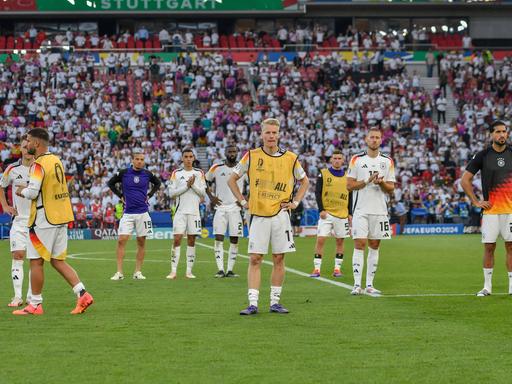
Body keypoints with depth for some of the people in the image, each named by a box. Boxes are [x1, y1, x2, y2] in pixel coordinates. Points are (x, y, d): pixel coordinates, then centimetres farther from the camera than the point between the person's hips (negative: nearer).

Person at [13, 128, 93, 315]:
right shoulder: (56, 160, 12)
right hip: (61, 217, 8)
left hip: (44, 220, -8)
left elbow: (32, 192, -22)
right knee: (58, 261, 12)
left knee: (36, 262, 1)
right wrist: (27, 189, 17)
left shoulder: (39, 164, -15)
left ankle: (35, 304, 6)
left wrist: (22, 191, -1)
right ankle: (82, 294, 1)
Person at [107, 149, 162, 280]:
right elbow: (110, 183, 13)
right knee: (121, 240, -9)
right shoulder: (123, 173, -2)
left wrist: (149, 195, 9)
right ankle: (119, 272, -6)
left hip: (143, 213, 2)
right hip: (128, 213, -2)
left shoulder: (147, 174, 3)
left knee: (141, 242, 4)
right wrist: (121, 196, 4)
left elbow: (158, 183, 21)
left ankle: (138, 272, 10)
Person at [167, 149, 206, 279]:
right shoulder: (176, 173, 3)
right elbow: (171, 193, -4)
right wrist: (186, 186, -11)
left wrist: (193, 185, -11)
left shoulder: (199, 173, 8)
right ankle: (173, 271, -9)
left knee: (191, 240, 4)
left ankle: (189, 271, 8)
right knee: (177, 239, -8)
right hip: (180, 211, -2)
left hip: (194, 211, 2)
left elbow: (203, 192, 4)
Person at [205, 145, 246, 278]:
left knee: (234, 240, 1)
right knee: (219, 238, -9)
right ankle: (220, 270, -8)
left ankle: (230, 270, 6)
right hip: (220, 207, -1)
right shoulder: (216, 168, 3)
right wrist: (211, 196, 4)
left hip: (236, 208, 1)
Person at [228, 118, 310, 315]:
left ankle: (275, 301, 12)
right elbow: (232, 180, 11)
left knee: (279, 259, 4)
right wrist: (243, 201, 2)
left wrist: (295, 202, 6)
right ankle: (253, 303, -5)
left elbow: (304, 181, 18)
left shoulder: (290, 158, 3)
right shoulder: (251, 156, 0)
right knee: (255, 259, -4)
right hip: (258, 215, -1)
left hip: (280, 215, 1)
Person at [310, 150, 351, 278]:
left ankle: (337, 268, 13)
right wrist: (321, 210, -10)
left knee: (340, 241, 5)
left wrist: (350, 213, 7)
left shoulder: (347, 176, 9)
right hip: (326, 213, -3)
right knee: (320, 240, -9)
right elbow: (317, 193, -2)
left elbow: (350, 196, 14)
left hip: (342, 214, 3)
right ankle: (317, 269, -5)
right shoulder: (323, 174, 1)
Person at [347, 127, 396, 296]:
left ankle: (369, 284, 11)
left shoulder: (387, 162, 8)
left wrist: (381, 183, -14)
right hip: (361, 210, -3)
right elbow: (349, 185, -2)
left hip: (380, 210, 3)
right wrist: (367, 181, -15)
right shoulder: (356, 160, 2)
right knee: (359, 245, -10)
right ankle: (357, 285, -11)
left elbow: (391, 188, 7)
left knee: (374, 246, 5)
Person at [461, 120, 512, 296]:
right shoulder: (483, 155, 0)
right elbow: (465, 180, 4)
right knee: (489, 247, 2)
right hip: (490, 209, -1)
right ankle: (487, 287, 10)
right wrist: (476, 201, -1)